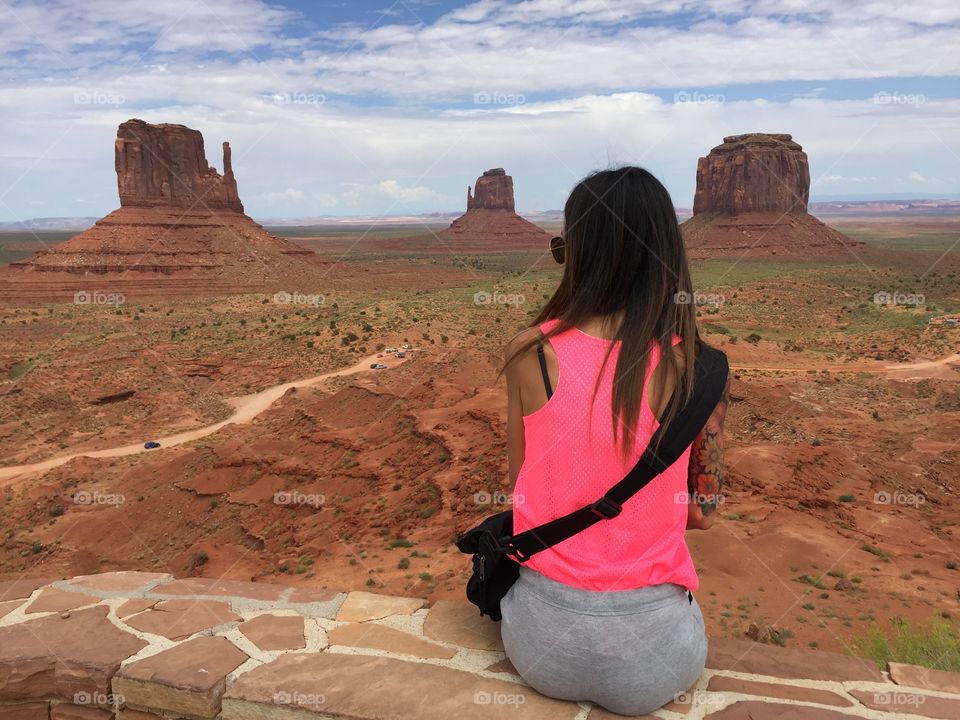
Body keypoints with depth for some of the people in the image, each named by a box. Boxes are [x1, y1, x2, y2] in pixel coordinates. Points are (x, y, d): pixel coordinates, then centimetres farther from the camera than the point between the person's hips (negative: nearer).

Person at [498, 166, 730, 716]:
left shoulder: (531, 353, -14)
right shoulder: (695, 366, -14)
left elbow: (522, 485, -1)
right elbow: (702, 513, -1)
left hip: (540, 644, 0)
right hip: (652, 658, 1)